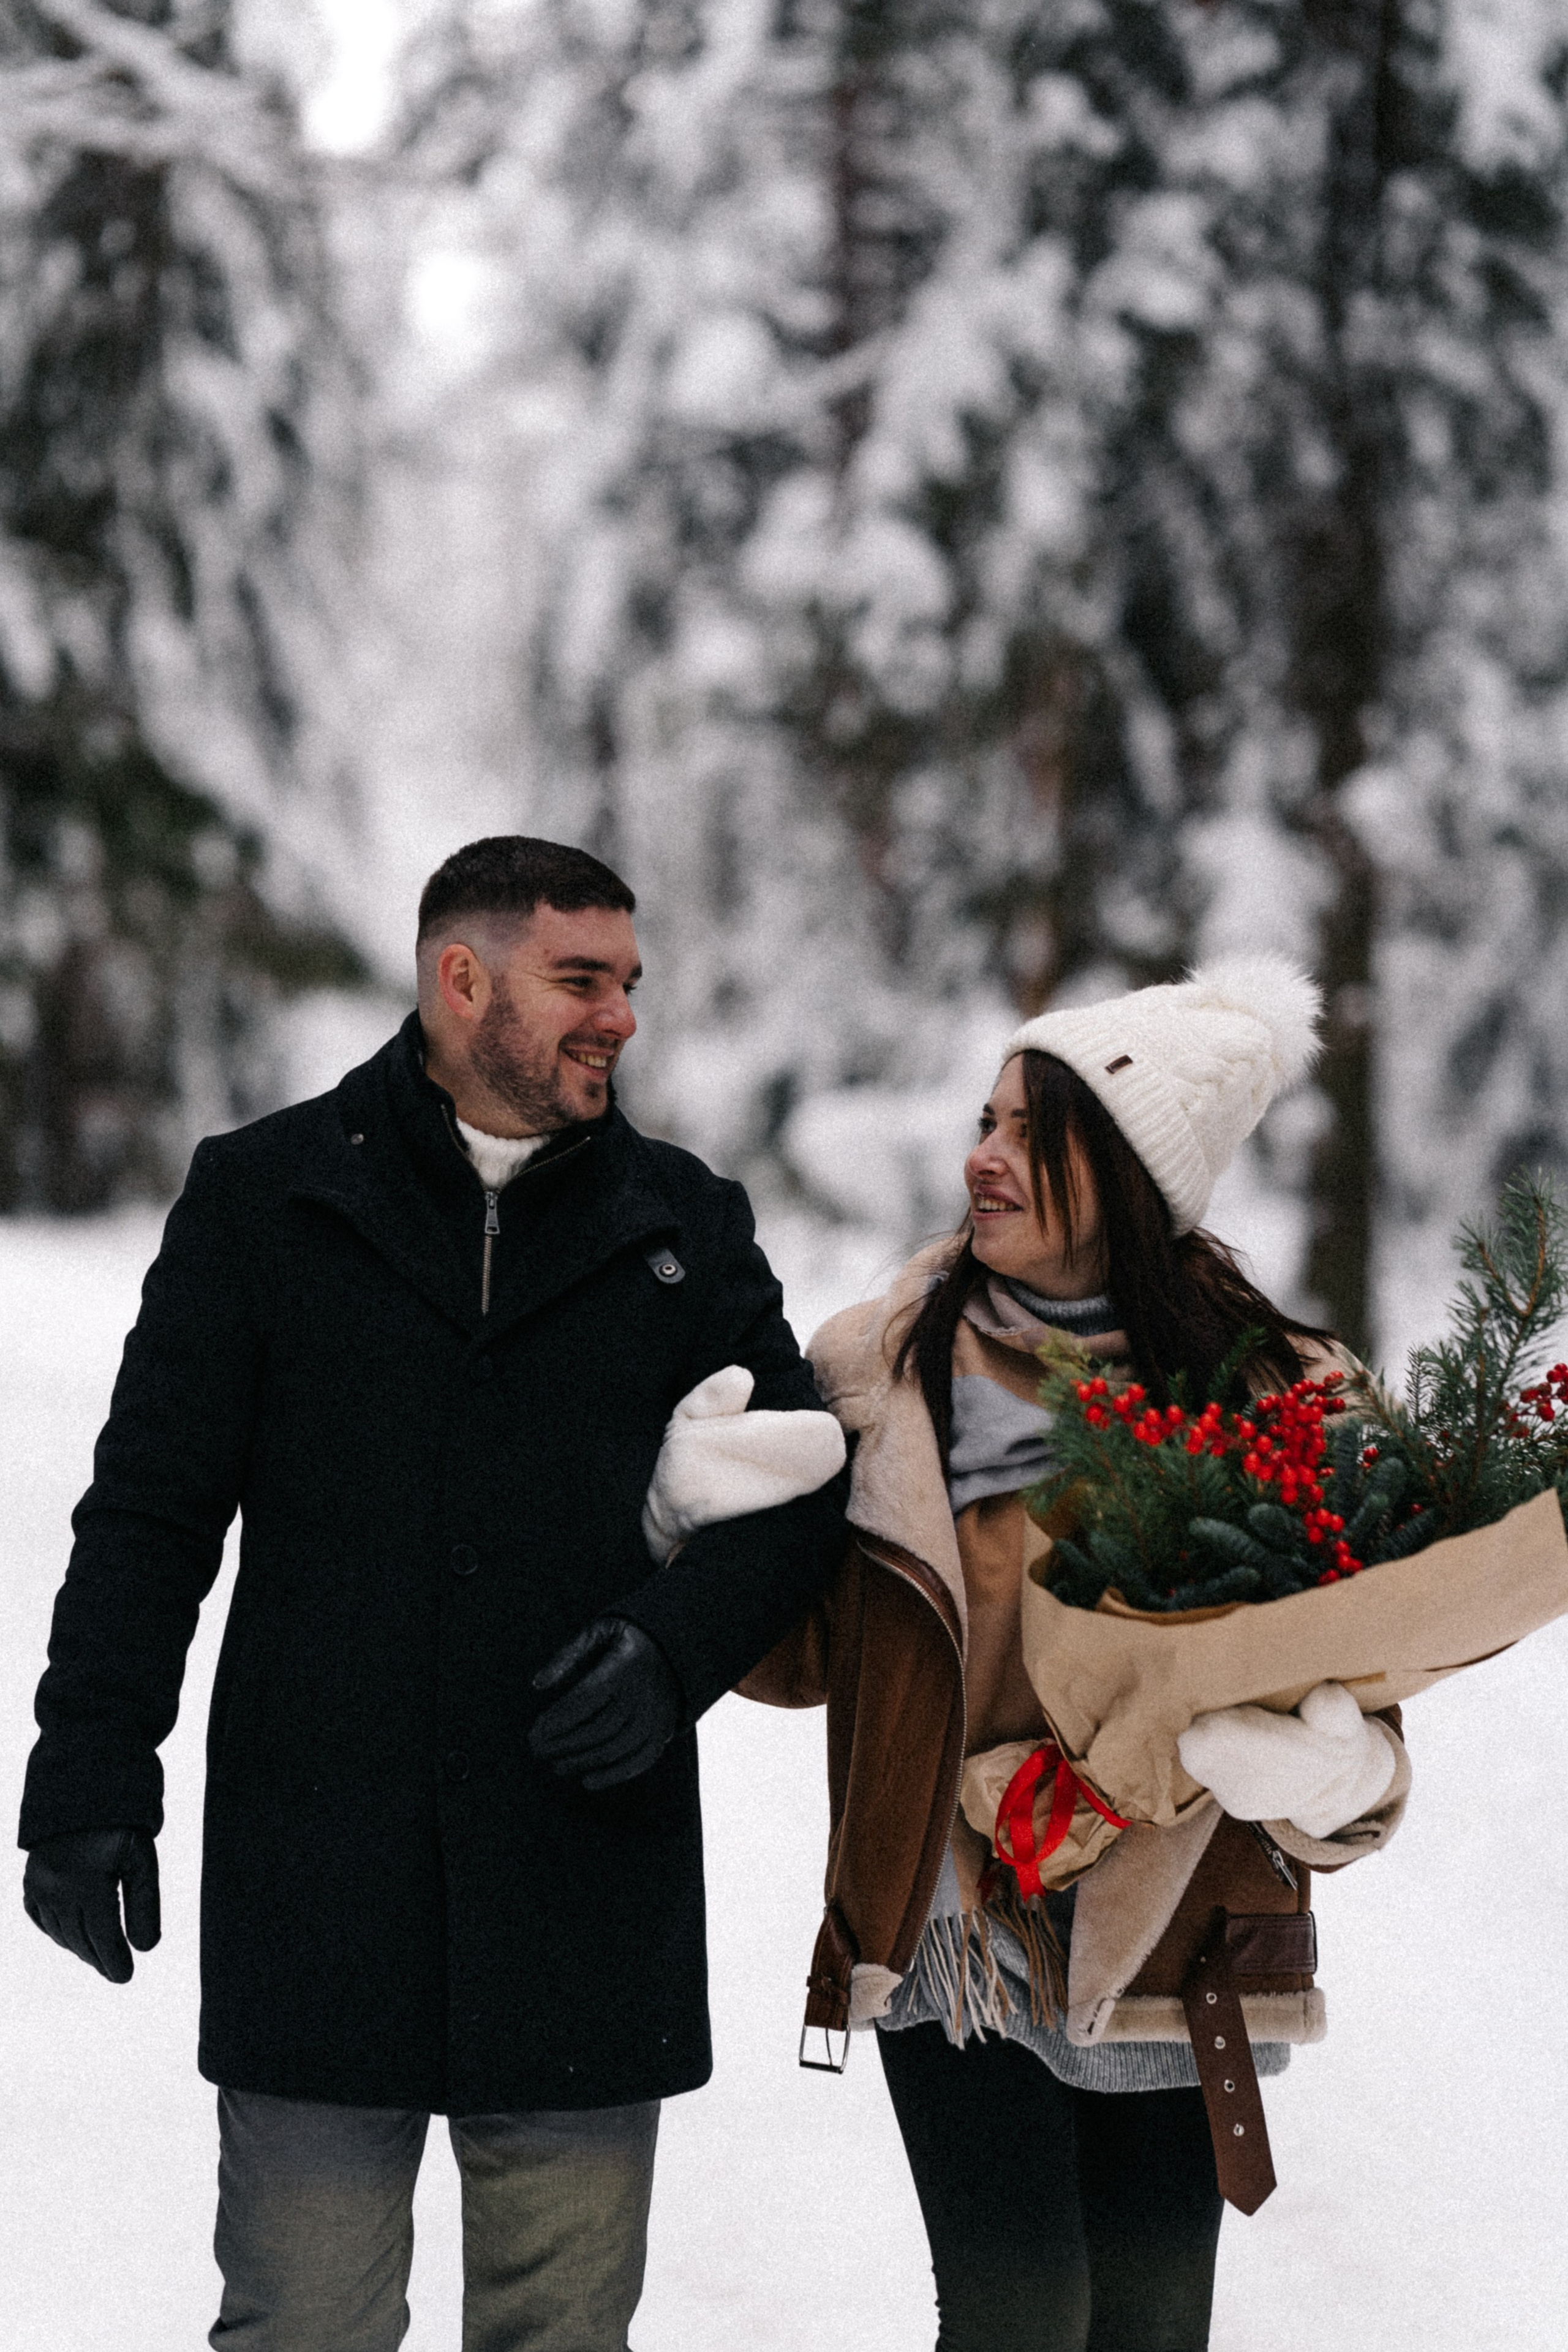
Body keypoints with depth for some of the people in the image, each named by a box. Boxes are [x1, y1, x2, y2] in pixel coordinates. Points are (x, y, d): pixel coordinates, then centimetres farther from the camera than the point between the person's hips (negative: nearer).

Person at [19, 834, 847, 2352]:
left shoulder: (683, 1227, 10)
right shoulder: (264, 1199, 4)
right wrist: (93, 1776, -4)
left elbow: (799, 1483, 11)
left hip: (585, 1899, 2)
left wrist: (678, 1650, -8)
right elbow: (150, 1513, 4)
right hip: (317, 1886, -2)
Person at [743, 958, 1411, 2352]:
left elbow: (1346, 1659, 1)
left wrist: (1323, 1773, -22)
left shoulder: (1265, 1397, -2)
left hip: (1170, 1940, 0)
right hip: (956, 1940, 0)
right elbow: (803, 1655, 3)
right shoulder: (893, 1375, 0)